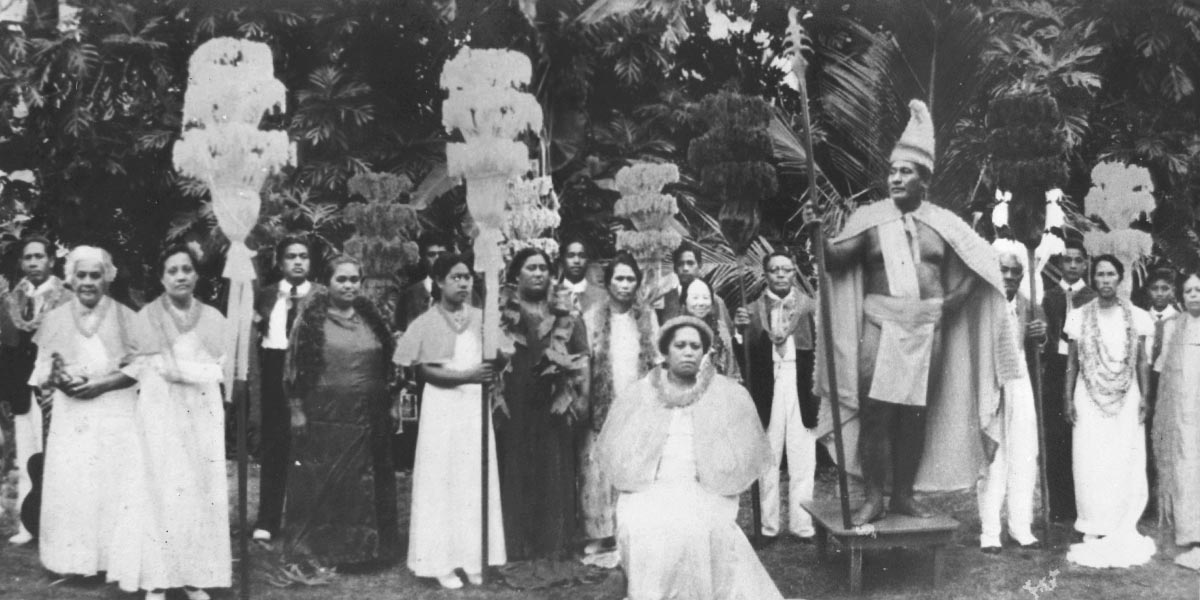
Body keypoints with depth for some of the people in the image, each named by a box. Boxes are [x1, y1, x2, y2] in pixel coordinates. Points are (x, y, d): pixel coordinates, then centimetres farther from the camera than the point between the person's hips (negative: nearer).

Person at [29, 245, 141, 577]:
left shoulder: (126, 318, 2)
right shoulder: (55, 320, 6)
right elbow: (41, 373, 6)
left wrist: (102, 384, -15)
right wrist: (56, 380, -16)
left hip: (117, 419, -1)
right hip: (71, 421, 1)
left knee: (115, 489, -2)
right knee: (71, 490, 0)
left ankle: (115, 558, 7)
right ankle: (75, 561, 9)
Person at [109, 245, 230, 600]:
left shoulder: (213, 318, 8)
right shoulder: (147, 317, 1)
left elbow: (220, 369, 4)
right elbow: (142, 368, -7)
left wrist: (179, 367, -8)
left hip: (203, 415, 3)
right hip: (159, 413, -2)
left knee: (202, 492, 2)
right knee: (161, 491, -3)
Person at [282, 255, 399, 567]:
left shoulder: (371, 318, 9)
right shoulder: (312, 318, -3)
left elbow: (386, 365, 15)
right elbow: (295, 366, -4)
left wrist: (387, 406, 11)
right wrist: (297, 410, -8)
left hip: (367, 416, 4)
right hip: (324, 416, -4)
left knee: (365, 483, 8)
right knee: (321, 482, 2)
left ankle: (365, 546, 20)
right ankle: (317, 549, 13)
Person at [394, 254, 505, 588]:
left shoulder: (480, 318, 8)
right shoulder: (426, 324, -2)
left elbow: (493, 361, 11)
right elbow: (426, 371, -9)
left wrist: (491, 374, -12)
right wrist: (467, 376, -20)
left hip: (476, 406, 3)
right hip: (443, 407, -3)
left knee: (477, 482, 3)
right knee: (442, 483, 0)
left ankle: (473, 559, 10)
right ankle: (442, 561, 6)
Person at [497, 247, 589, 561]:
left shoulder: (566, 320, 10)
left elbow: (582, 363, 9)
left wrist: (574, 399, -3)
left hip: (553, 411, 1)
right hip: (514, 411, -1)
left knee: (553, 475, 3)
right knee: (515, 475, 1)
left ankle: (553, 544, 13)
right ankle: (515, 544, 9)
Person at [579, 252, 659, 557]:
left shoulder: (648, 317, 8)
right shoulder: (592, 317, 2)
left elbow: (657, 361, 8)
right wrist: (583, 402, -6)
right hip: (602, 406, -1)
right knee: (599, 468, -2)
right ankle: (600, 532, 8)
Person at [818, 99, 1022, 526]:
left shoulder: (944, 223, 9)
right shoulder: (870, 218, 4)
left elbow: (979, 266, 14)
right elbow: (838, 258, -7)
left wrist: (953, 299, 0)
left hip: (928, 329, 2)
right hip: (881, 325, -2)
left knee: (915, 414, 6)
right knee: (875, 412, -5)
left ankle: (904, 494, 17)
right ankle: (873, 497, 2)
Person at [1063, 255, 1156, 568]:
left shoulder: (1136, 317, 3)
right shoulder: (1079, 317, 2)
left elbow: (1142, 362, 6)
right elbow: (1071, 362, 4)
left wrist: (1144, 397, -2)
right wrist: (1068, 399, -2)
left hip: (1126, 400, 0)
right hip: (1090, 400, 0)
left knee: (1126, 465, 0)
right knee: (1092, 466, -1)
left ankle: (1124, 532, 10)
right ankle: (1096, 532, 6)